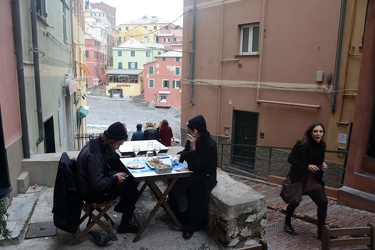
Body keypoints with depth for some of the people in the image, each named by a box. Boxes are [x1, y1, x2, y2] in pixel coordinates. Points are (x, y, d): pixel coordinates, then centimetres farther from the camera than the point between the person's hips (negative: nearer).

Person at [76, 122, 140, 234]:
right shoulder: (95, 154, -32)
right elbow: (97, 184, -31)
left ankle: (121, 206, 29)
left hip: (93, 183, 9)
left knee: (132, 180, 8)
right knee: (132, 190, -9)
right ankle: (124, 226, 6)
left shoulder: (97, 144, -3)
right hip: (93, 194, -9)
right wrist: (115, 179, -19)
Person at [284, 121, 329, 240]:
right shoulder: (302, 144, -20)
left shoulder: (322, 145, 0)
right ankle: (287, 223, 38)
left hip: (314, 179, 5)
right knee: (295, 202, 10)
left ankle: (321, 232, 10)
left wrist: (323, 165, -6)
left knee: (323, 202, -6)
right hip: (298, 178, -5)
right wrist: (307, 166, -24)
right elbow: (291, 159, -18)